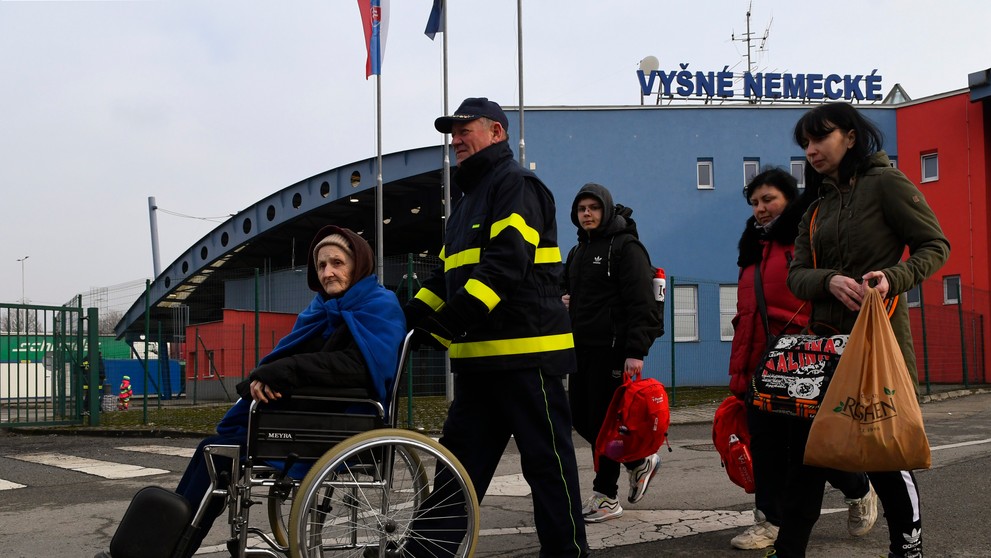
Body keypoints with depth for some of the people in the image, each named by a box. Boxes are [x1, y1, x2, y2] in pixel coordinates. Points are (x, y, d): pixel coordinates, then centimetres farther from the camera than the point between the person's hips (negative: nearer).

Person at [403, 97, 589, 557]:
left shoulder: (516, 185, -6)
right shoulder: (469, 199, 23)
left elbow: (507, 262, -20)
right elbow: (448, 273, 22)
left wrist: (457, 316, -29)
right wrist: (413, 313, 7)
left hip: (525, 351, -9)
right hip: (478, 355, 9)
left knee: (546, 458, -1)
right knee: (459, 455, 12)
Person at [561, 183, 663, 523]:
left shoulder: (626, 247, -7)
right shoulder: (578, 252, 19)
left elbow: (641, 303, -15)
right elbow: (569, 290, 33)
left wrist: (636, 351, -23)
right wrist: (564, 299, 8)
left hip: (613, 348, -9)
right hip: (583, 348, 9)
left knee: (603, 418, -5)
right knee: (580, 417, 9)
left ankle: (606, 497, 7)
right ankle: (639, 462, 26)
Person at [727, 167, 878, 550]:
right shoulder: (755, 249, 18)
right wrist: (738, 373, 18)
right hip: (759, 367, 6)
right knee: (766, 444, 6)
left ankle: (859, 490, 31)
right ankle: (770, 521, 16)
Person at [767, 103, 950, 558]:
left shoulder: (885, 183, -3)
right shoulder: (817, 209, 16)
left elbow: (935, 244, -5)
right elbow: (797, 274, 5)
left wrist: (893, 278, -23)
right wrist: (830, 281, -17)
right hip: (827, 337, 6)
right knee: (806, 446, 4)